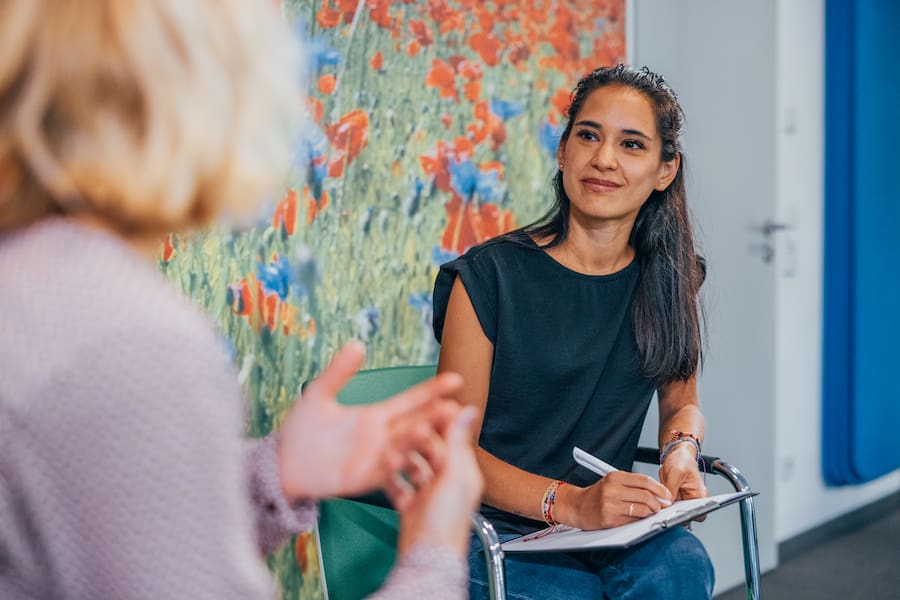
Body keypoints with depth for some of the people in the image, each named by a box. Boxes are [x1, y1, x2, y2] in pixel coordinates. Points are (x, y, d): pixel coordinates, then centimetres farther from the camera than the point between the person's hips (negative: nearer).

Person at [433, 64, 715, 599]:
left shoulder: (668, 278, 5)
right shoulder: (489, 276, -8)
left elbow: (681, 400, 18)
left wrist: (682, 452, -7)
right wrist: (569, 503, -24)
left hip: (614, 529, 4)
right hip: (496, 534, -3)